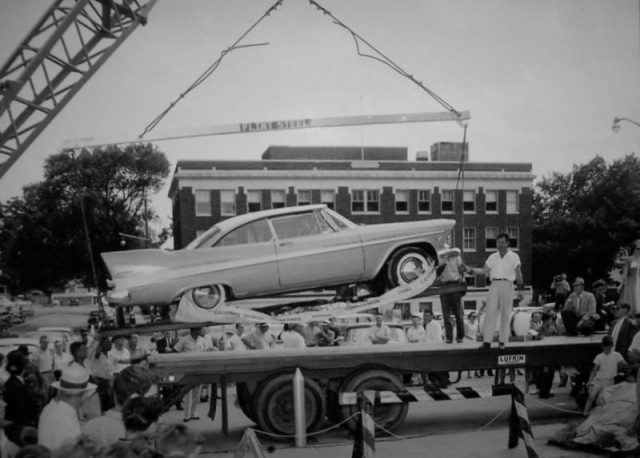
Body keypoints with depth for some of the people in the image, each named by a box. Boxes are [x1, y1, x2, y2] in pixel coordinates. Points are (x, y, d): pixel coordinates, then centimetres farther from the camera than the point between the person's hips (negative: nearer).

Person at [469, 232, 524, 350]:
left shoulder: (514, 257, 8)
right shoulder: (493, 257, 16)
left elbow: (518, 274, 5)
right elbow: (484, 270, 14)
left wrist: (520, 290, -1)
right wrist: (470, 270, 0)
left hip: (507, 285, -2)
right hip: (494, 285, 2)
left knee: (505, 315, -2)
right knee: (490, 312, -7)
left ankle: (502, 342, 3)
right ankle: (487, 341, -8)